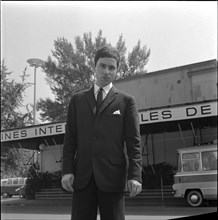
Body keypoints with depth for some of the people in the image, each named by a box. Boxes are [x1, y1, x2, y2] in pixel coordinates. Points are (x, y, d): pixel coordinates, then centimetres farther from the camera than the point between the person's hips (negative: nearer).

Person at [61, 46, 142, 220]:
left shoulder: (126, 101, 7)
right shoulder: (77, 99, 14)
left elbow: (133, 141, 1)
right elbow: (70, 138, 10)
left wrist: (135, 175, -8)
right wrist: (67, 170, 0)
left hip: (112, 175, -2)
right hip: (82, 176, 2)